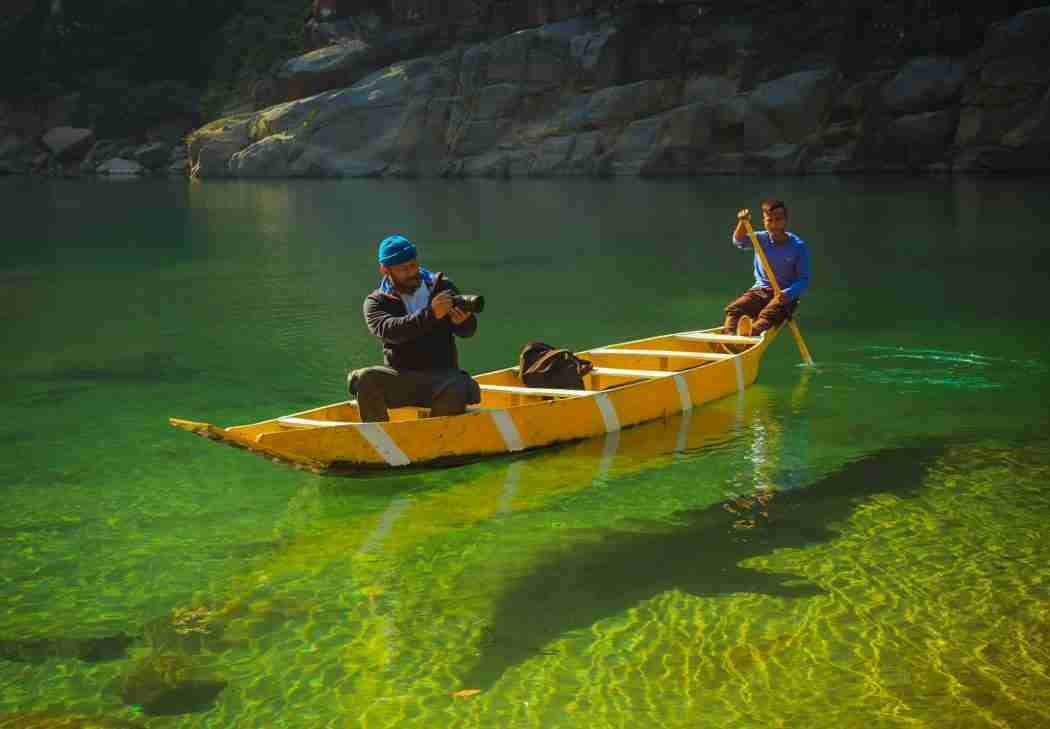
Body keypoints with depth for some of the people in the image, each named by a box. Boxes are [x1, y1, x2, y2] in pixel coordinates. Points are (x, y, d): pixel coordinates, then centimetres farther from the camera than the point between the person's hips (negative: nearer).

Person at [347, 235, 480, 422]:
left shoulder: (442, 287, 10)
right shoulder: (376, 302, 4)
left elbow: (468, 330, 5)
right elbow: (388, 330, -17)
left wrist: (463, 321, -21)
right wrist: (430, 315, -31)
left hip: (442, 376, 0)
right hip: (401, 378, 0)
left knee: (455, 391, -34)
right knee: (365, 379, -29)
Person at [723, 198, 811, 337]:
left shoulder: (798, 246, -5)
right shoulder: (760, 239, 5)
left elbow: (804, 280, -8)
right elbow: (740, 241, -14)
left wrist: (788, 293, -27)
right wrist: (742, 223, -34)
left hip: (785, 294, -4)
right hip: (760, 290, 4)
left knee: (768, 314, -36)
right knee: (733, 308, -24)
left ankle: (751, 334, -65)